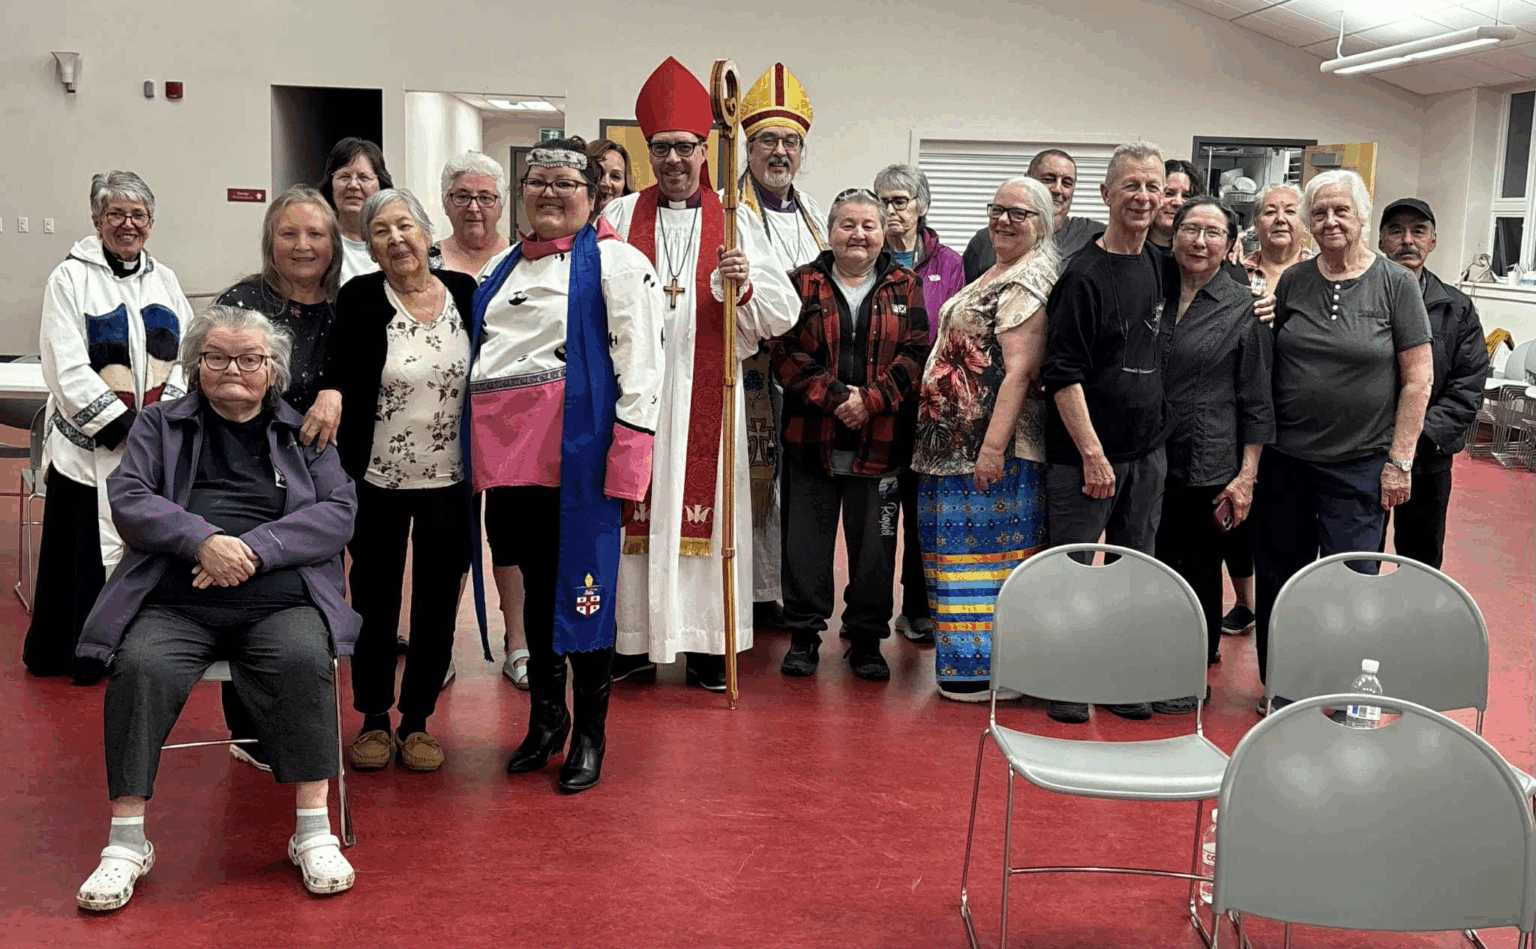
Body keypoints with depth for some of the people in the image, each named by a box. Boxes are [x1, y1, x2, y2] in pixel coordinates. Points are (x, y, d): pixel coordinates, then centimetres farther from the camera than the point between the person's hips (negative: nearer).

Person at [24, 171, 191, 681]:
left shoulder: (164, 279, 13)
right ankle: (80, 654, 14)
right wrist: (123, 425, -15)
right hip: (91, 445, -4)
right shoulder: (70, 278, -3)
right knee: (87, 550, 1)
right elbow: (67, 370, -10)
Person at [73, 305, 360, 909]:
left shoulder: (302, 433, 17)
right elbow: (127, 498, 6)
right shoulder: (162, 425, 20)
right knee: (140, 668, -29)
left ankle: (314, 831, -22)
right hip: (174, 604, 1)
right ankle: (127, 842, -17)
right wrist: (203, 539, -12)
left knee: (302, 662, -31)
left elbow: (339, 512, 5)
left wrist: (256, 548, -10)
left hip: (281, 602, -1)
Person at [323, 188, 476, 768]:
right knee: (375, 602, 9)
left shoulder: (464, 293, 1)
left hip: (450, 481, 2)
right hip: (378, 481, -2)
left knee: (438, 605, 9)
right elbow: (338, 379, -8)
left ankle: (417, 720, 24)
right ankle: (374, 719, 25)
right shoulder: (358, 300, -5)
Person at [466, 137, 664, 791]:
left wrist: (627, 463, -17)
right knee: (533, 587, 14)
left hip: (576, 454, -6)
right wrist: (476, 453, 17)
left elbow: (640, 365, -9)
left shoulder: (616, 263, -1)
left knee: (580, 586, 1)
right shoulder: (506, 267, 20)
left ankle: (590, 734, 15)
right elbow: (479, 357, 25)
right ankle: (545, 718, 29)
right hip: (507, 454, 6)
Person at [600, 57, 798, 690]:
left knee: (705, 507, 1)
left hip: (707, 394, 0)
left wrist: (744, 286, -17)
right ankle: (631, 638, 13)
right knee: (635, 509, 2)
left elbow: (783, 314, 2)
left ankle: (706, 644, 9)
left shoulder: (737, 224, 8)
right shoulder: (619, 218, 10)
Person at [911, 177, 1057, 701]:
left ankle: (988, 668, 5)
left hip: (992, 446, -10)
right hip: (959, 443, 10)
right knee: (971, 548, 13)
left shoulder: (1028, 283, -13)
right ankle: (970, 662, 20)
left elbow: (1019, 371, -20)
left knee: (985, 553, -3)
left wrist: (994, 447, -25)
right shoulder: (997, 274, 18)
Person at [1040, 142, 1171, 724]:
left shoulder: (1160, 267, 9)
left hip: (1149, 454, 6)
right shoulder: (1083, 275, -11)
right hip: (1085, 453, -6)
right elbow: (1062, 374, -15)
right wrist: (1092, 453, -18)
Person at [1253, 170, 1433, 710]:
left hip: (1360, 464, -3)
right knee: (1278, 578, 9)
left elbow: (1418, 378, -3)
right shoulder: (1292, 282, 5)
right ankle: (1281, 691, 25)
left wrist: (1399, 461, -6)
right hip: (1285, 461, 3)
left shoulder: (1396, 284, -3)